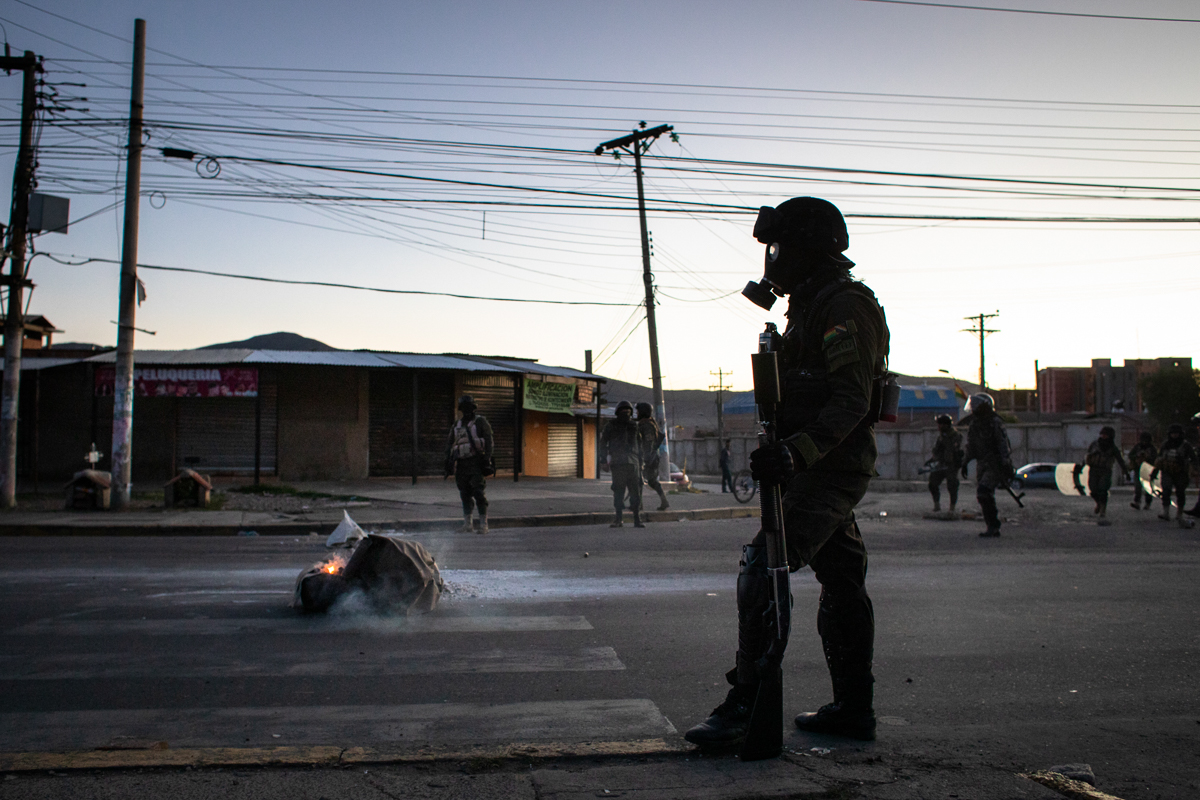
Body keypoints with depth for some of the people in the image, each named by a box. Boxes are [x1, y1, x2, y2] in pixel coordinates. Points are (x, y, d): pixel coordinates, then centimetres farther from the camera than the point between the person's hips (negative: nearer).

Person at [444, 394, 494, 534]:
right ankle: (467, 524, 12)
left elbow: (488, 440, -3)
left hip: (476, 461, -5)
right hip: (461, 463, 5)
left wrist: (487, 459, -14)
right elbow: (449, 443, 20)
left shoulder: (481, 422, 4)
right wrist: (448, 460, 8)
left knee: (479, 493, -10)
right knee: (465, 494, 6)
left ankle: (483, 524, -8)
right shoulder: (457, 424, 18)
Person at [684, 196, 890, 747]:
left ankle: (747, 703, -15)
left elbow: (851, 400, -23)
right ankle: (854, 708, 22)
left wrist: (797, 450, -34)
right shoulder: (812, 307, 20)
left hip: (828, 469, -11)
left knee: (761, 571, -17)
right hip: (827, 469, 11)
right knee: (841, 583, 13)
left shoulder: (843, 306, -13)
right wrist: (784, 451, 21)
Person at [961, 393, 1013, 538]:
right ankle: (994, 528, 15)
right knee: (981, 495, 5)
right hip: (982, 465, 8)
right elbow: (971, 447, 20)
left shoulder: (995, 424, -13)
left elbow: (1003, 446, -17)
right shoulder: (974, 424, 10)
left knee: (984, 491, -21)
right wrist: (965, 462, 17)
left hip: (996, 465, -8)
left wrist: (1006, 466, -22)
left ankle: (993, 525, -12)